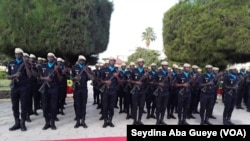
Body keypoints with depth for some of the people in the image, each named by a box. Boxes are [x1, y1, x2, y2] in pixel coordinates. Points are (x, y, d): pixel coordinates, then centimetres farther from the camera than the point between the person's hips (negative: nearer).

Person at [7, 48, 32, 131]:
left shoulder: (25, 63, 2)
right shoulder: (10, 64, 10)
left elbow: (29, 76, -8)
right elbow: (8, 76, 9)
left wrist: (26, 64, -13)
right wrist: (15, 75, -12)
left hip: (24, 87, -3)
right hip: (14, 87, 3)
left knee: (24, 106, 0)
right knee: (15, 106, 6)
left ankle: (23, 123, 7)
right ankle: (17, 123, 16)